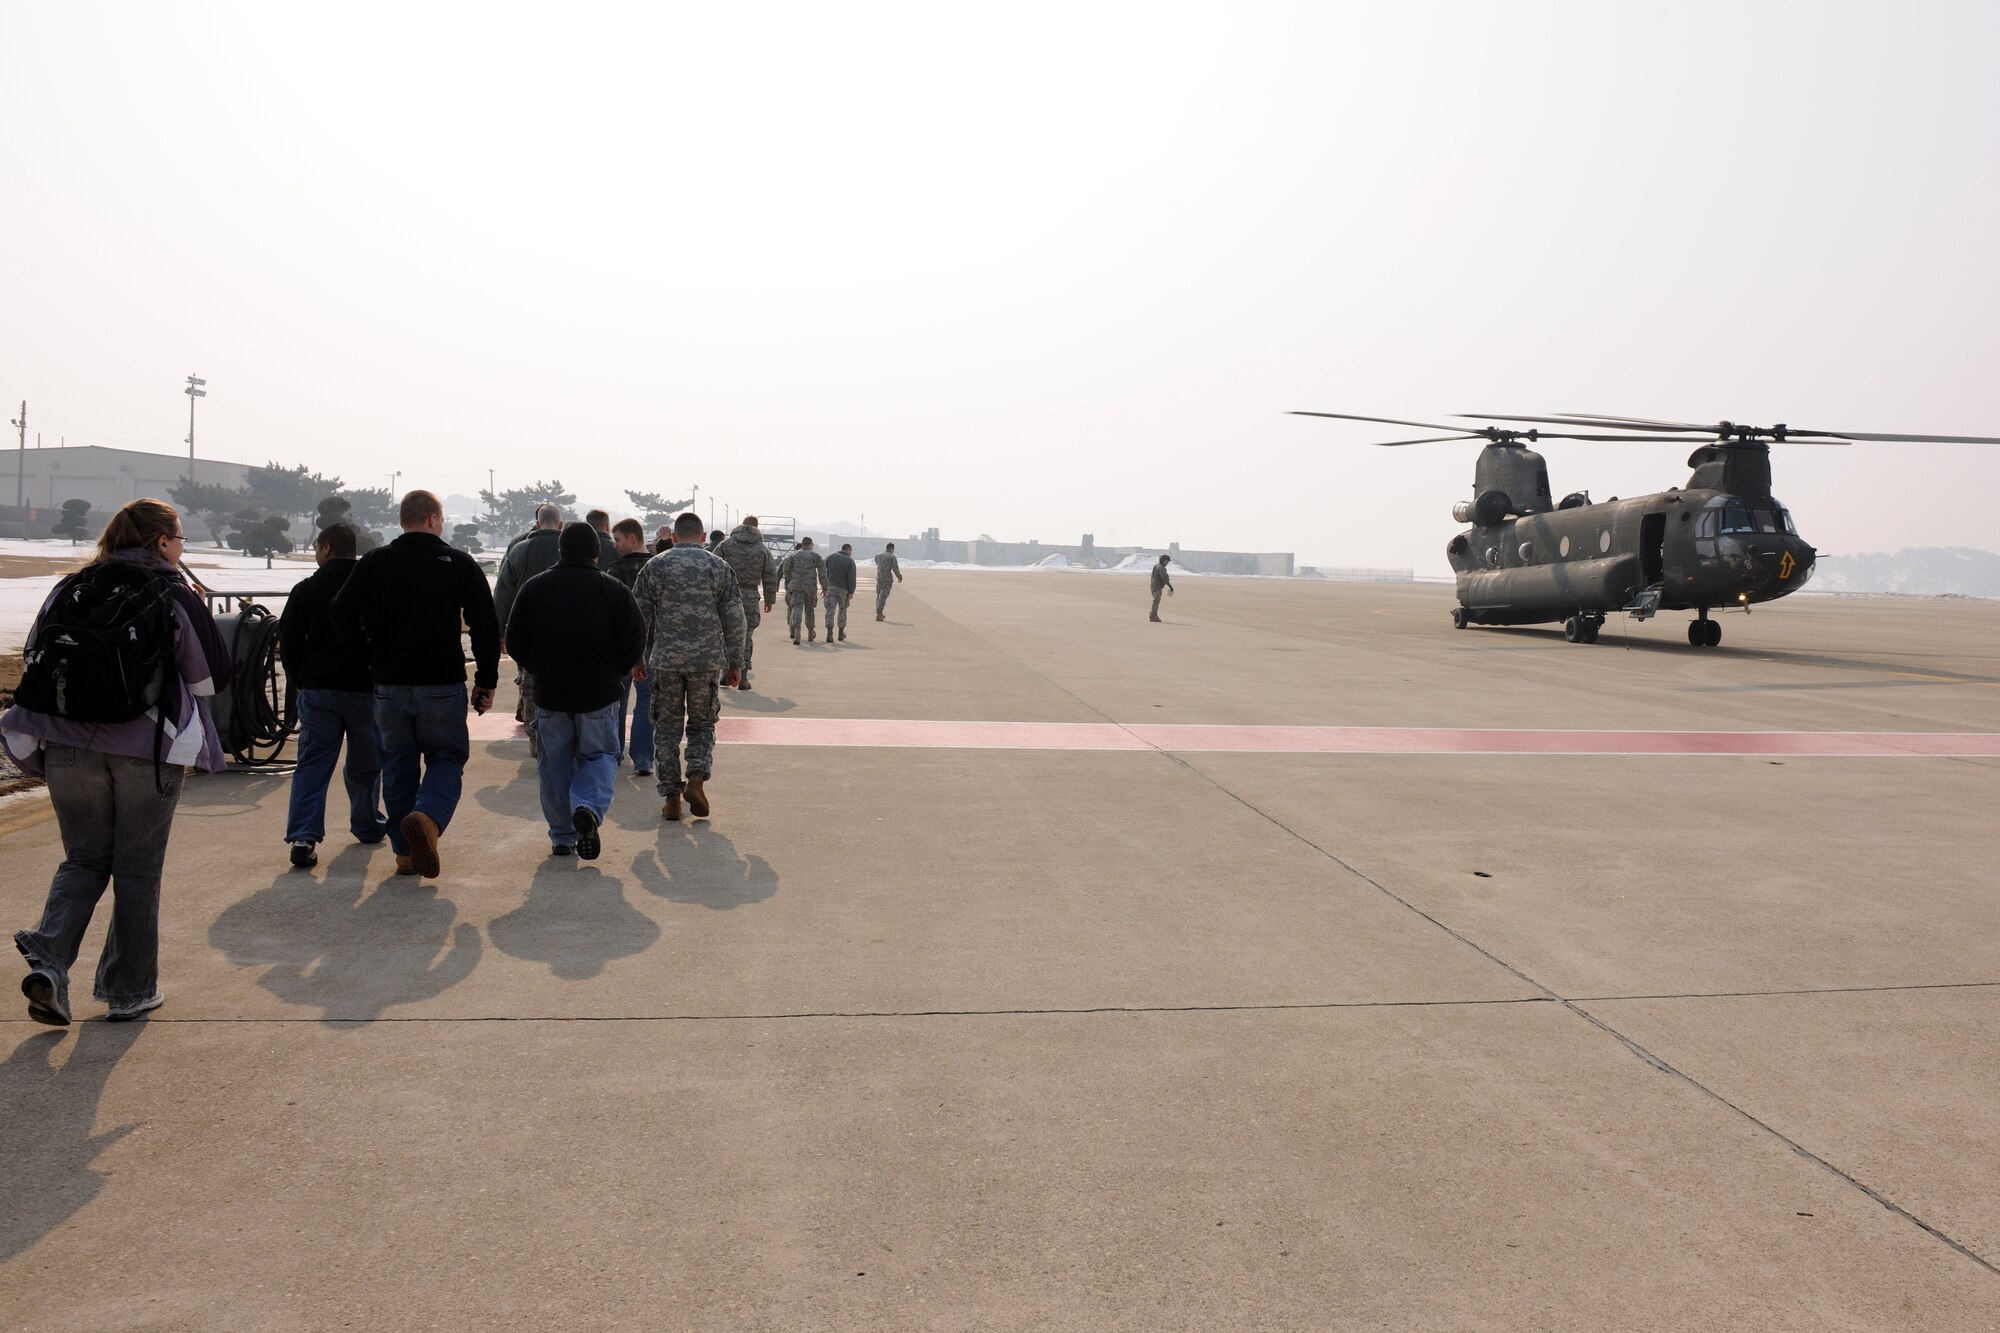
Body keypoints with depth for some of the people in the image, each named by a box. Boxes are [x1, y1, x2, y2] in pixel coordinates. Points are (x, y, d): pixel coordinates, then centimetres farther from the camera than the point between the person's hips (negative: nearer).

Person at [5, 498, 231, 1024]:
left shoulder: (68, 591, 4)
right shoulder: (175, 596, -7)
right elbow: (210, 678, -2)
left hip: (70, 748, 3)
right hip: (150, 750, -3)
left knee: (84, 859, 17)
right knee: (138, 867, 8)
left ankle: (48, 959, -4)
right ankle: (130, 990, 16)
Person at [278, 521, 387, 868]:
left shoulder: (306, 589, -1)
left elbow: (288, 643, 2)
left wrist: (300, 683, 14)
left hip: (317, 689, 0)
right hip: (366, 689, 0)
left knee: (312, 764, 1)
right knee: (365, 764, 15)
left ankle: (304, 836, -10)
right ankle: (367, 826, 25)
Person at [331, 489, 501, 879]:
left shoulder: (374, 563, 4)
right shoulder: (460, 564, -2)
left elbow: (342, 614, -1)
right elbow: (485, 625, -5)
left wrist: (371, 659, 10)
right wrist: (486, 681, 2)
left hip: (389, 685, 2)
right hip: (443, 685, -2)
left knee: (398, 766, 13)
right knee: (446, 759, 7)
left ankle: (405, 853, 15)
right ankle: (427, 818, -22)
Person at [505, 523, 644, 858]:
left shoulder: (534, 588, 0)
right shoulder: (613, 589, -6)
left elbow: (515, 641, 3)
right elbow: (634, 640, -5)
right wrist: (617, 673, 12)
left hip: (549, 692, 2)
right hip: (600, 693, -1)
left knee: (555, 762, 13)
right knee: (599, 755, 12)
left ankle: (562, 836, 15)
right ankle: (588, 807, -15)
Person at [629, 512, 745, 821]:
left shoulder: (654, 566, 3)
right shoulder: (720, 567, 3)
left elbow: (639, 618, 5)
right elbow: (734, 621, 2)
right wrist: (734, 664, 10)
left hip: (665, 660, 0)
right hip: (707, 661, 0)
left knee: (667, 727, 9)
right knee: (702, 724, 15)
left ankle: (671, 798, 8)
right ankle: (696, 778, -6)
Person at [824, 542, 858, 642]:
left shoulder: (830, 557, 7)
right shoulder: (850, 561, -2)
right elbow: (851, 578, -8)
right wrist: (851, 592, -5)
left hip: (830, 588, 1)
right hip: (843, 589, -1)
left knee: (830, 610, -4)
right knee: (842, 611, 16)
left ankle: (829, 633, -18)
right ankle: (841, 633, 26)